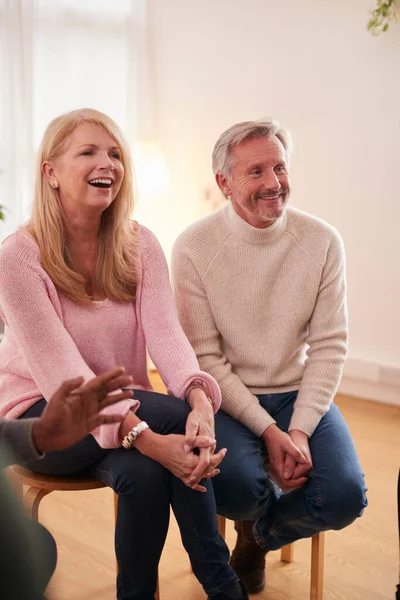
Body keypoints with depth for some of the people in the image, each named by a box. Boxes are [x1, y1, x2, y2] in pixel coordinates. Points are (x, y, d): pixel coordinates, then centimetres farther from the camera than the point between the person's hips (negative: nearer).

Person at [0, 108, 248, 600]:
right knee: (173, 414, -28)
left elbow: (165, 332, -17)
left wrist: (200, 399, -38)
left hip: (125, 408, 4)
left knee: (144, 474, -31)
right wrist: (144, 436, -39)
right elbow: (61, 368, -27)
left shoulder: (140, 246, -3)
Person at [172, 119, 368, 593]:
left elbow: (329, 345, -4)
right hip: (227, 396, -2)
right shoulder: (194, 247, -10)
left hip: (299, 394, 3)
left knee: (344, 497, -20)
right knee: (238, 487, -31)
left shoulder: (322, 241, -5)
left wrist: (300, 429, -16)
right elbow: (204, 356, -10)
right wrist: (267, 430, -18)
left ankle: (257, 534, 16)